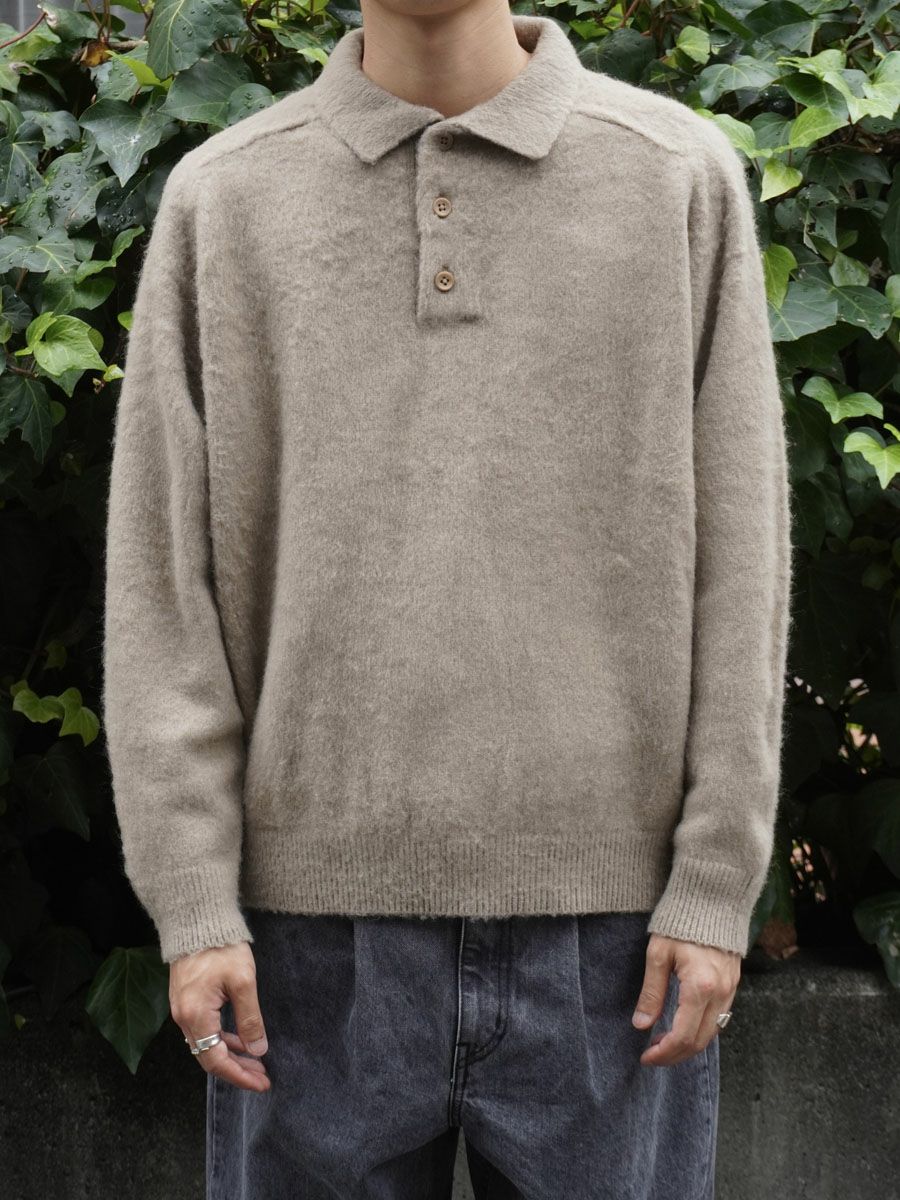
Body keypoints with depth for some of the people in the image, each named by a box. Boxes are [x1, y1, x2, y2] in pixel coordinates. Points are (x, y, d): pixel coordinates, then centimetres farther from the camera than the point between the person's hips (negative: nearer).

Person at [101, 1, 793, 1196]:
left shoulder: (685, 177, 4)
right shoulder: (220, 199, 6)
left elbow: (737, 564, 2)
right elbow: (162, 577, 3)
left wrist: (717, 887, -3)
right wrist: (194, 904, -3)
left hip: (606, 918, 0)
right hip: (321, 914, 1)